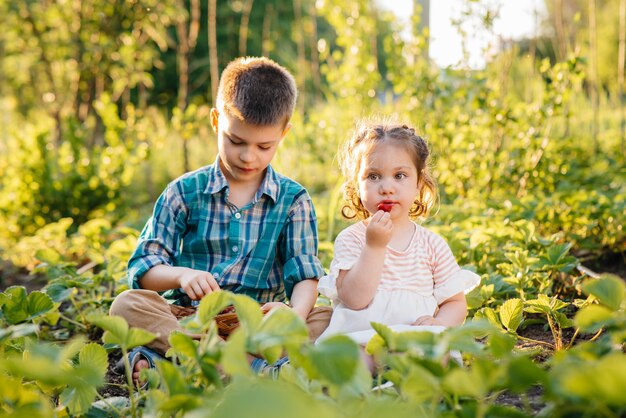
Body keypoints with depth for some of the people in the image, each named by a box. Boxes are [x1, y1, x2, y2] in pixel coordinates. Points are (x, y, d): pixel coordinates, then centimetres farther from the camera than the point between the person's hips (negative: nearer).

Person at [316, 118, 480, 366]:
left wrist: (440, 322, -9)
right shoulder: (350, 239, 4)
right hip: (357, 339, -3)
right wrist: (374, 247, -15)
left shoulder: (433, 245, 11)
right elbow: (354, 299, -9)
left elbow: (456, 302, 14)